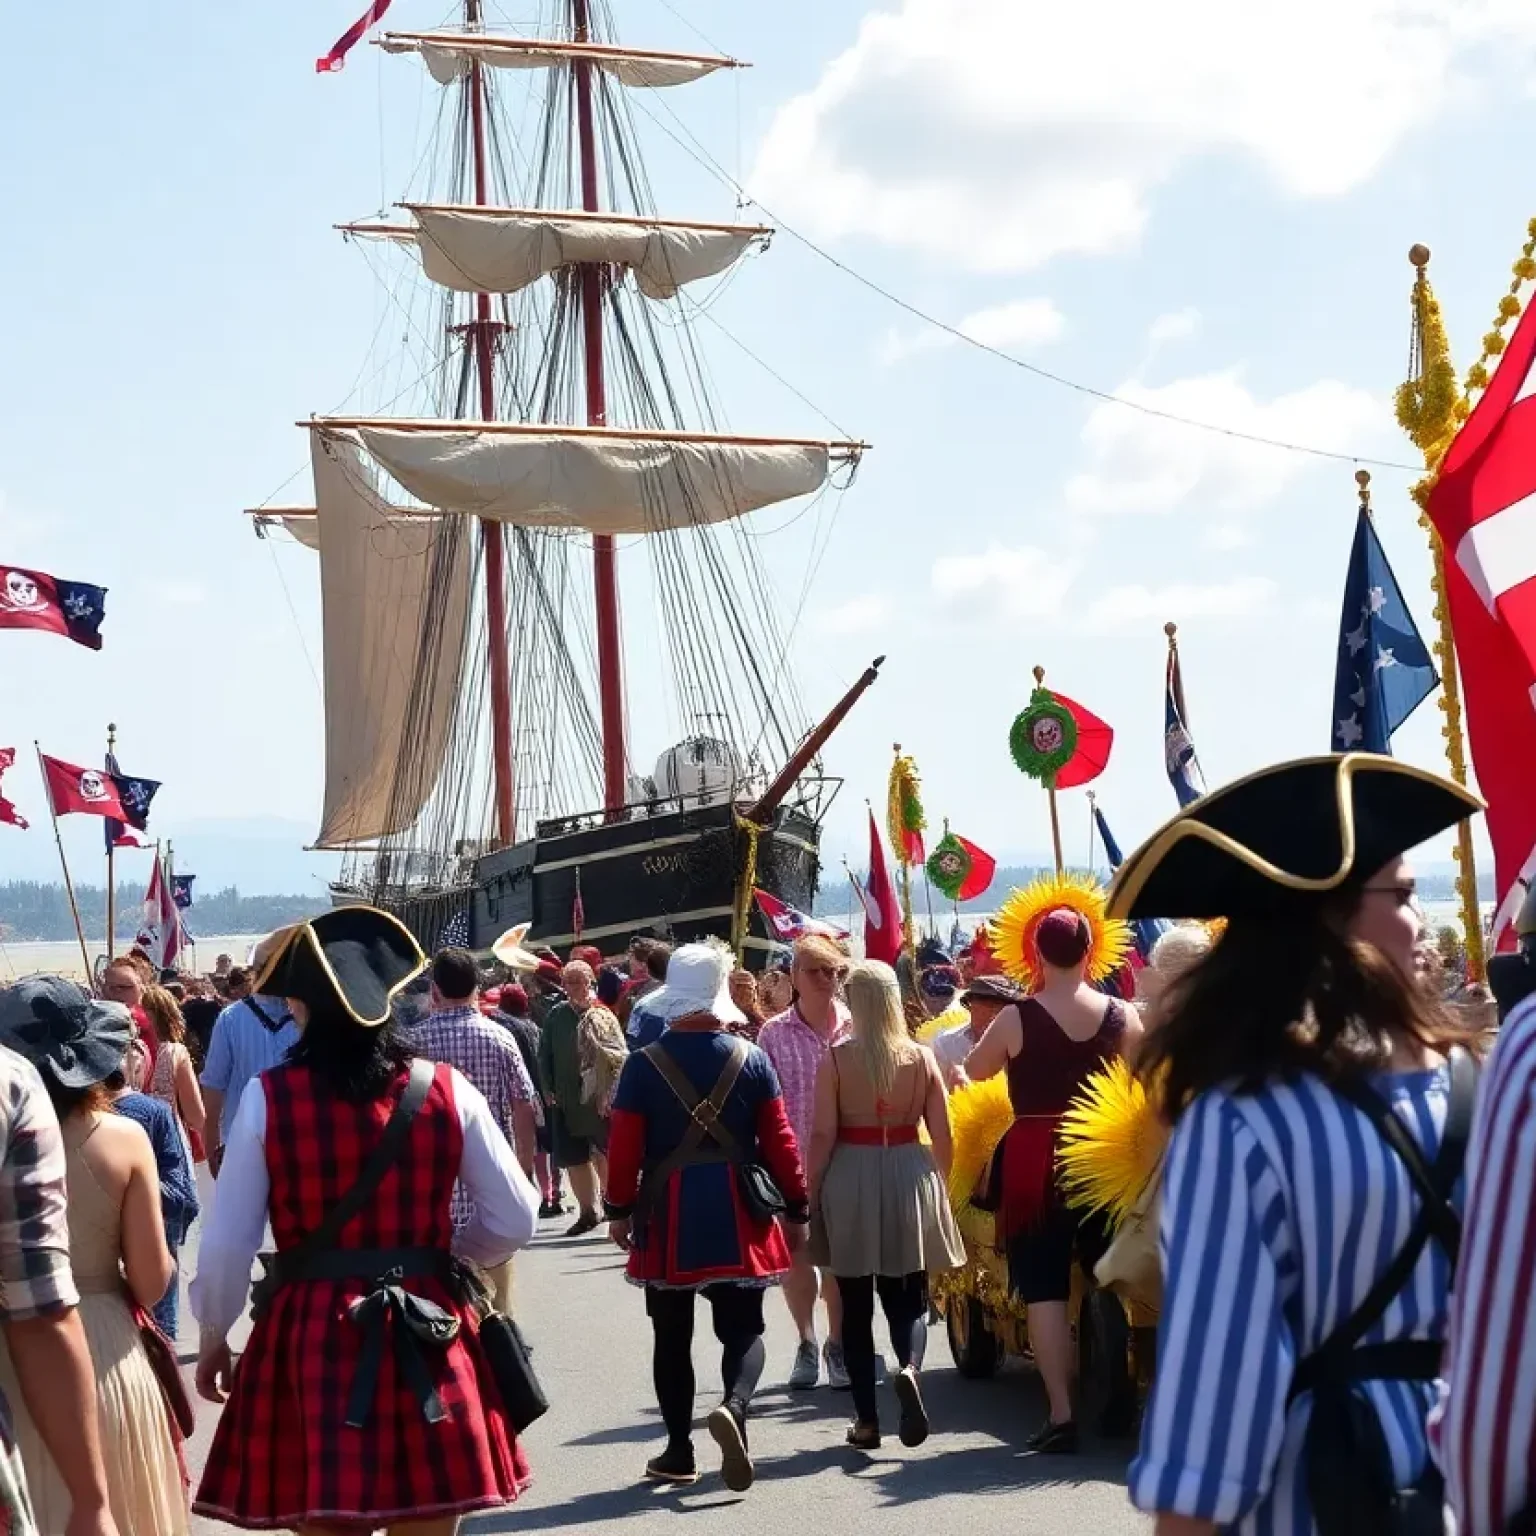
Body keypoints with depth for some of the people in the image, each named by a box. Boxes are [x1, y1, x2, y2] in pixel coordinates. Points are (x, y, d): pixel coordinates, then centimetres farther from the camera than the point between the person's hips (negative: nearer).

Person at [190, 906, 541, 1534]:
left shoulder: (267, 1098, -6)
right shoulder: (446, 1090, -1)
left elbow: (227, 1243, -3)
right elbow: (513, 1220, 3)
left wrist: (213, 1336, 13)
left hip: (310, 1336, -1)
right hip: (428, 1338, 2)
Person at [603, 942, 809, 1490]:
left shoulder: (644, 1064, -6)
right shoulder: (751, 1059, -3)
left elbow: (624, 1146, -6)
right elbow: (780, 1141, -1)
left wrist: (619, 1209, 7)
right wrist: (796, 1209, 8)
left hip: (668, 1217, 0)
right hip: (738, 1218, 0)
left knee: (672, 1336, 11)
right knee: (743, 1328, 8)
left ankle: (678, 1452, 14)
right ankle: (733, 1406, -20)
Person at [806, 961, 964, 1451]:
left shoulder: (835, 1060, -7)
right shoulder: (921, 1057, 0)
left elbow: (823, 1134, -9)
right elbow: (942, 1133, 2)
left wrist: (811, 1192, -1)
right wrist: (940, 1185, 15)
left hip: (849, 1181, -1)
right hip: (910, 1177, 2)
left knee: (856, 1305, 9)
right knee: (907, 1298, 10)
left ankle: (866, 1419, 11)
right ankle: (909, 1367, -21)